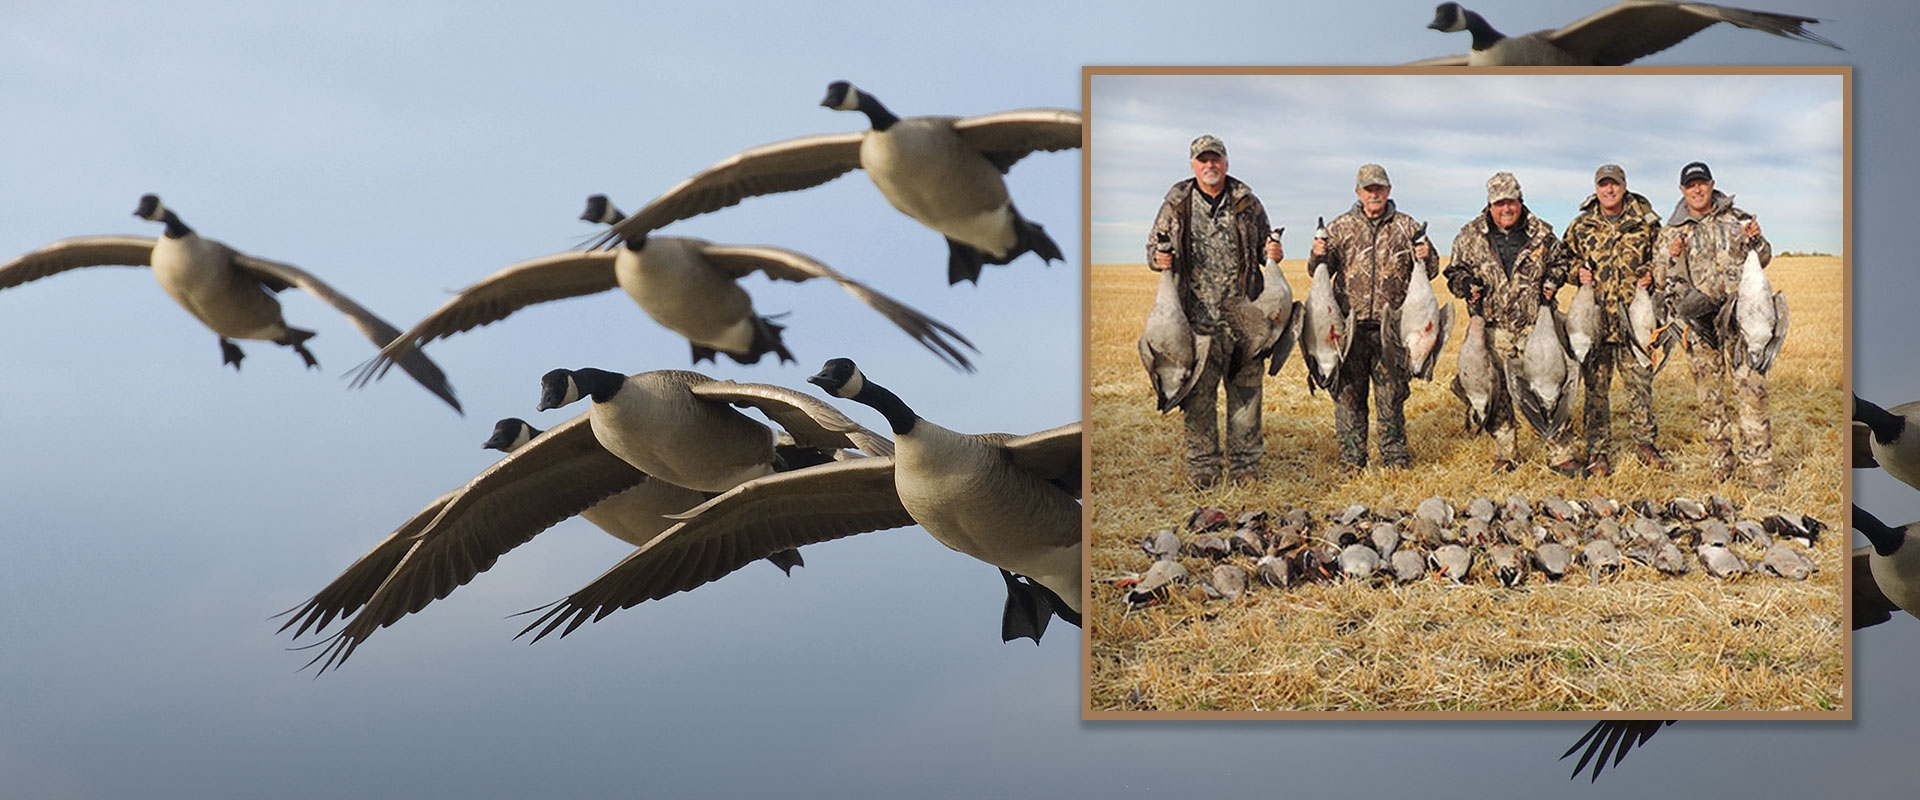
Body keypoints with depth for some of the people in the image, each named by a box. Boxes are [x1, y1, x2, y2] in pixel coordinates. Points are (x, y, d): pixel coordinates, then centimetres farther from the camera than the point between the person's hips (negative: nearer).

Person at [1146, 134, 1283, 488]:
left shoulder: (1246, 202, 6)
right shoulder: (1176, 204, 4)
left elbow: (1263, 246, 16)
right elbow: (1154, 245, 11)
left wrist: (1271, 254, -7)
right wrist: (1158, 259, -12)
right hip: (1196, 314, -1)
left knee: (1246, 389, 4)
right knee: (1197, 392, 2)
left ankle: (1245, 465, 14)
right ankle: (1202, 467, 11)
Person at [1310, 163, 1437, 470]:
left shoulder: (1406, 227, 9)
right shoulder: (1341, 227, 9)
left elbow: (1429, 272, 12)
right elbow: (1321, 272, 11)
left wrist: (1426, 258, -10)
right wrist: (1319, 257, -10)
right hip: (1349, 326, 0)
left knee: (1392, 392, 4)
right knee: (1348, 392, 3)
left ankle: (1395, 456, 14)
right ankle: (1352, 459, 11)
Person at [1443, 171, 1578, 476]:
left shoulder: (1541, 233, 4)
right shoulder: (1470, 236, 3)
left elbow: (1560, 261, 18)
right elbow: (1455, 271, 12)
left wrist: (1551, 282, -1)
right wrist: (1466, 286, -9)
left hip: (1535, 325, 0)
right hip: (1494, 328, 0)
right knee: (1497, 392, 5)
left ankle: (1561, 454, 2)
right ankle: (1504, 456, 17)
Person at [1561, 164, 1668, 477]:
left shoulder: (1645, 222, 4)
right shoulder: (1581, 226, 5)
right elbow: (1566, 259, 17)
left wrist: (1651, 274, -3)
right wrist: (1578, 272, -4)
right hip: (1595, 317, 0)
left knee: (1640, 380, 5)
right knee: (1596, 385, 2)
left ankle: (1646, 444, 19)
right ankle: (1598, 452, 8)